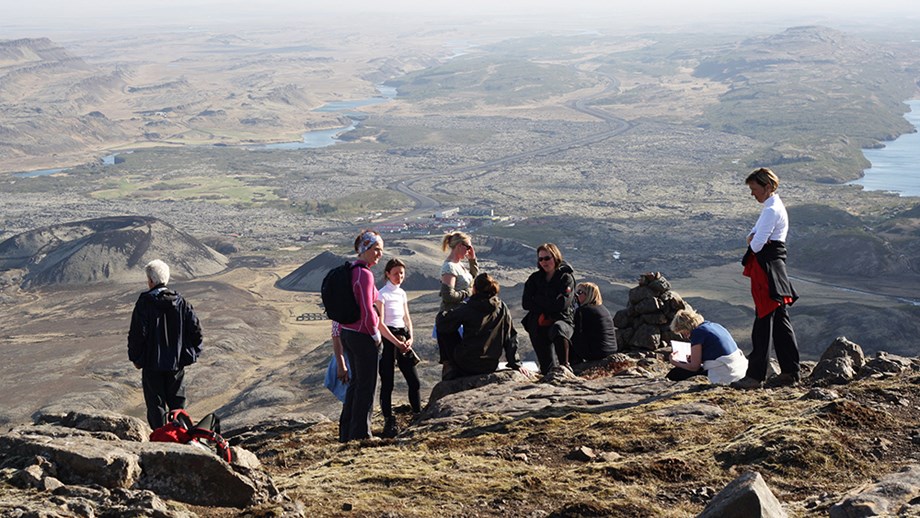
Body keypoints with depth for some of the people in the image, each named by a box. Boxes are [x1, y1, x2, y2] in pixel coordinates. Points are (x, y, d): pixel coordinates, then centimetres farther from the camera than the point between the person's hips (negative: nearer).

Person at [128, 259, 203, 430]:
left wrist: (136, 357, -1)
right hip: (177, 363, 4)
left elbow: (137, 333, -13)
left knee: (156, 405, 5)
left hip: (152, 363, -4)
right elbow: (196, 329, 1)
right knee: (178, 404, 15)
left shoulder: (144, 302, -12)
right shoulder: (180, 302, 1)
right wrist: (192, 353, 11)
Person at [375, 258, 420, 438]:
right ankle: (389, 423, 3)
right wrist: (396, 342, -16)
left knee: (414, 381, 4)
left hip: (402, 337, 7)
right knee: (387, 383, -2)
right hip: (387, 339, -6)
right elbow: (380, 323, -13)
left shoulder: (402, 293, 13)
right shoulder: (382, 294, -8)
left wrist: (410, 338, -1)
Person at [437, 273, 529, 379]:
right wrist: (515, 364, 8)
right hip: (491, 367, 5)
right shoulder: (502, 308, -1)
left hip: (467, 365, -5)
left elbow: (442, 327, -4)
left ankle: (459, 372, 18)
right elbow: (510, 337, 2)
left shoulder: (467, 309, -11)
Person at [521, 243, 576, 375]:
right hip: (538, 323, 3)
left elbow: (562, 303, -13)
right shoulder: (534, 278, 11)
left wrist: (538, 300, -6)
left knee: (558, 328, -41)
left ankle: (564, 366, -29)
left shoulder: (566, 278, 1)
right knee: (548, 367, -10)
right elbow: (526, 303, 1)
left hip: (561, 320, -3)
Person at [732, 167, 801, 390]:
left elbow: (756, 245, -21)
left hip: (767, 268, -11)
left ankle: (755, 376, -5)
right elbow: (752, 237, 15)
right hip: (775, 266, 11)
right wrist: (753, 238, -8)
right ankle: (790, 371, 19)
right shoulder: (774, 207, 17)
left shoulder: (772, 210, -16)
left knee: (764, 320, -8)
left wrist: (754, 241, 1)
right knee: (780, 320, 13)